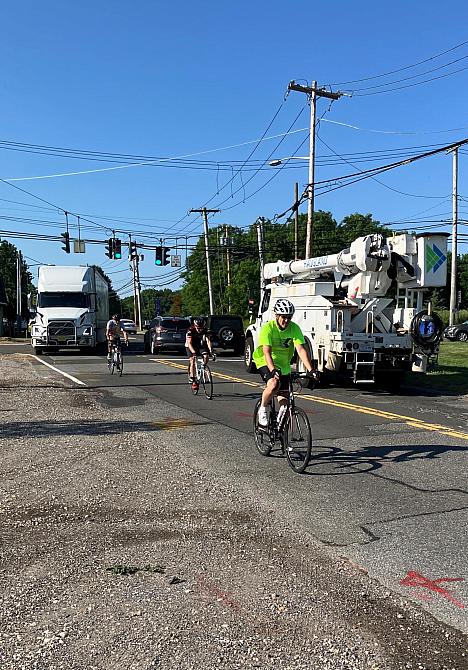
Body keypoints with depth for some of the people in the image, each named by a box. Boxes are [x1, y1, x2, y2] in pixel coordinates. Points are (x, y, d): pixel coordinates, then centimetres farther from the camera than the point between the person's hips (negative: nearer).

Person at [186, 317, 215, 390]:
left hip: (200, 345, 3)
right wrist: (193, 352, -48)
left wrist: (211, 351, -40)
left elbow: (208, 341, -25)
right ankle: (193, 381, -17)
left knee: (206, 356, -22)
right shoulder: (190, 330, -28)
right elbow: (189, 343, -33)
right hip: (190, 346, -3)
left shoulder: (205, 330, -20)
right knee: (192, 360, -21)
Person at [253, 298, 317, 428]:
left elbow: (301, 350, -19)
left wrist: (310, 370, -31)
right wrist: (273, 370, -44)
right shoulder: (268, 328, -21)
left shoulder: (294, 328, -12)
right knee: (274, 384, -33)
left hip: (284, 366, 4)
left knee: (285, 403, 2)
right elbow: (267, 352, -29)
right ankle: (262, 410, -8)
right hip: (266, 363, -4)